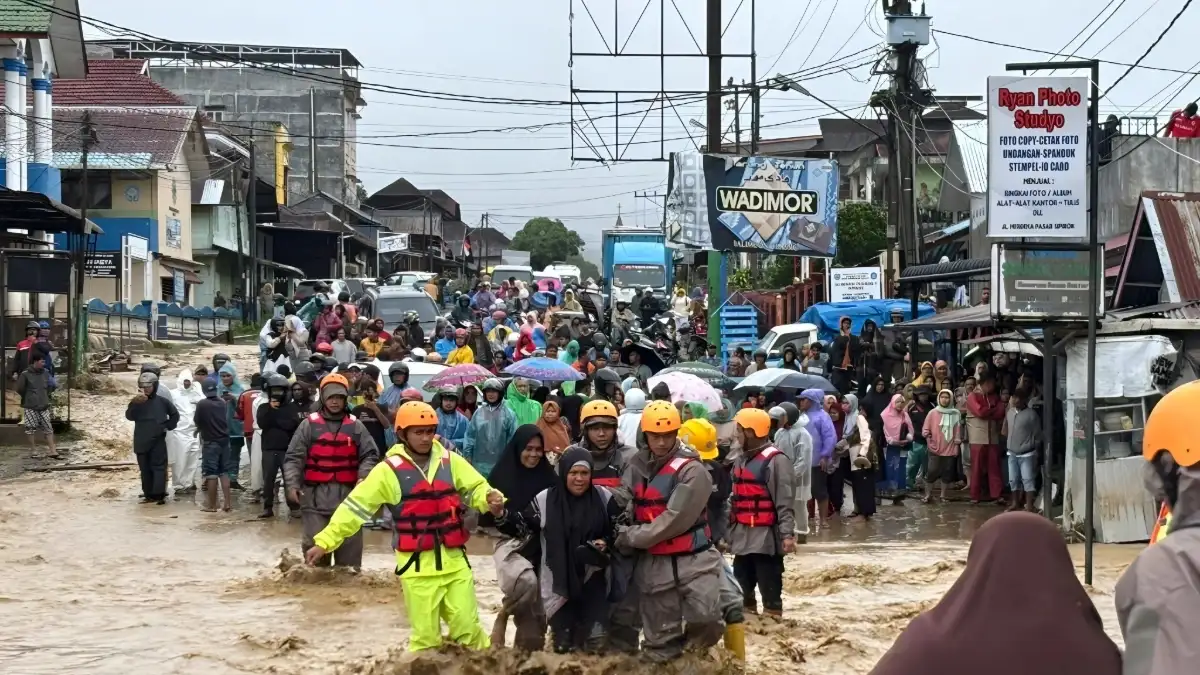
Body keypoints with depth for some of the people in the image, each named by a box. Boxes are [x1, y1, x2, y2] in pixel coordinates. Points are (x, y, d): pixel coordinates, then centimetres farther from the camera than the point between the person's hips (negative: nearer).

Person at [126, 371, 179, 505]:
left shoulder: (162, 401, 0)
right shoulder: (137, 402, 4)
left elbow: (175, 414, 12)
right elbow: (129, 416, -11)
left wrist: (168, 426, 2)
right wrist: (134, 404, -25)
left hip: (158, 441, -3)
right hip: (141, 442, 3)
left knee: (159, 467, -6)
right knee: (145, 469, 7)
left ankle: (159, 494, -9)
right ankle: (149, 495, 13)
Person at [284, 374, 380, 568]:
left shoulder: (355, 426, 9)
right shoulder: (309, 424, 3)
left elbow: (370, 455, 7)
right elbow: (293, 457, 1)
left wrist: (364, 477, -11)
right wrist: (292, 484, -12)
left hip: (348, 495, 2)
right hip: (316, 496, -1)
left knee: (350, 543, 4)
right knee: (315, 544, 0)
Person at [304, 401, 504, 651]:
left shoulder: (450, 461, 4)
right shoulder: (389, 470, -5)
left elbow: (476, 488, 10)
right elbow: (355, 506, -4)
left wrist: (490, 499, -15)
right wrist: (325, 541, -9)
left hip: (454, 560, 2)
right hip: (418, 566, -2)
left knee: (467, 628, 6)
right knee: (426, 636, 4)